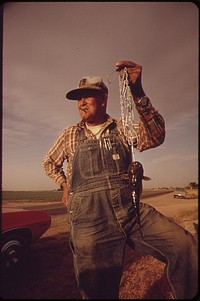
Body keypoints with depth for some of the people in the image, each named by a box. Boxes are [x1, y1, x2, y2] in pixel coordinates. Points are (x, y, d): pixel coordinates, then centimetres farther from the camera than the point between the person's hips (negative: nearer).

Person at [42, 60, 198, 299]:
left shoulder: (123, 128, 8)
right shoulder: (70, 135, 10)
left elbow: (155, 137, -12)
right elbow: (49, 162, 26)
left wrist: (138, 94, -25)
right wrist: (65, 186, 11)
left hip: (131, 210, 1)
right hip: (90, 221, 0)